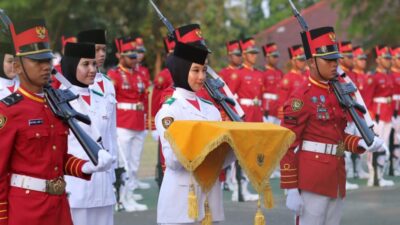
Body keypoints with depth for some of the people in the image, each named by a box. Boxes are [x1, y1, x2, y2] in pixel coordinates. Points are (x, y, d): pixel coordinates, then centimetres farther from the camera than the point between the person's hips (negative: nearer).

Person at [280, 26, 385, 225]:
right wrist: (291, 190, -16)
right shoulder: (301, 97, -11)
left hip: (336, 180, 8)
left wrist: (361, 144, 3)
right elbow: (287, 146, -13)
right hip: (312, 180, -8)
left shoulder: (336, 95, 13)